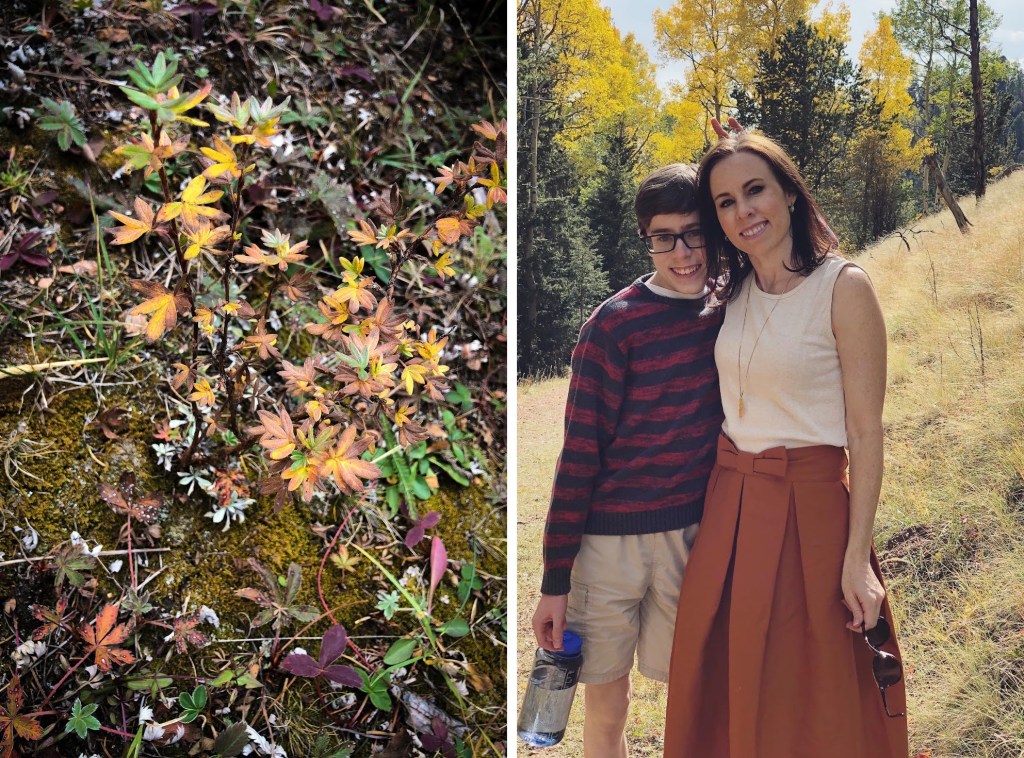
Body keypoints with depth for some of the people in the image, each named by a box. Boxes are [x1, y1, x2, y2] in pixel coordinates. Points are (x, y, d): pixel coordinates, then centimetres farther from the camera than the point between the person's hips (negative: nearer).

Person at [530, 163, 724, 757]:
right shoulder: (615, 323, -9)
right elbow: (581, 451, -8)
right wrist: (556, 578, -9)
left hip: (694, 534, 3)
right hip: (609, 539, -3)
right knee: (606, 707, 9)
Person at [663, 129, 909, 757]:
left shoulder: (843, 288, -11)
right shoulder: (733, 294, 7)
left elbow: (867, 434, -11)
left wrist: (858, 559, -15)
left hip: (810, 505, -6)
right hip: (730, 503, 6)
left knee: (815, 706, 7)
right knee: (727, 692, 15)